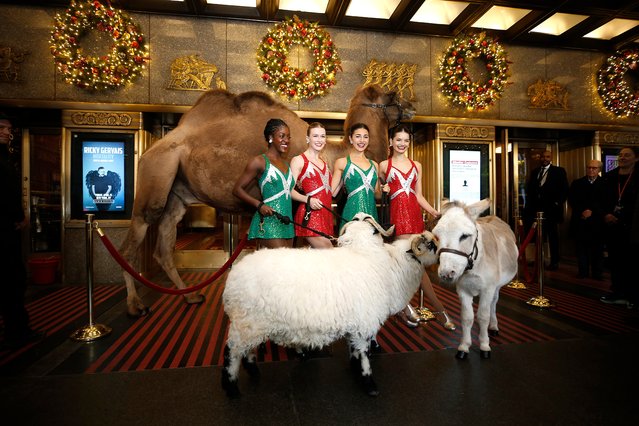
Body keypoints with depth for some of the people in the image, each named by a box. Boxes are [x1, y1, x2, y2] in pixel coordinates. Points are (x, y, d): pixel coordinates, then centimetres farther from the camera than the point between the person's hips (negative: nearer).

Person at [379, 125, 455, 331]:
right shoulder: (384, 165, 8)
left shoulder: (416, 165, 17)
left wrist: (433, 211, 2)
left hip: (414, 213, 4)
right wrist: (383, 191, -7)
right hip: (398, 214, -4)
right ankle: (439, 309, -1)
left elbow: (419, 195, 14)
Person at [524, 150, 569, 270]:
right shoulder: (535, 172, 16)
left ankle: (554, 262, 10)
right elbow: (529, 189, 15)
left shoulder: (559, 171, 3)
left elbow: (564, 189, -1)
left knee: (552, 236, 3)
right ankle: (539, 259, 16)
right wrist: (529, 205, 5)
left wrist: (558, 203, -9)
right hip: (536, 208, 4)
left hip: (551, 209, -4)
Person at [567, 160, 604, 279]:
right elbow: (571, 200, 3)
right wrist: (582, 211, -10)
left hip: (597, 221, -1)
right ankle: (583, 271, 9)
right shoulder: (577, 183, 10)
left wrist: (592, 211, -12)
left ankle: (597, 273, 11)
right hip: (580, 220, 1)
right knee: (581, 247, 3)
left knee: (597, 248, 4)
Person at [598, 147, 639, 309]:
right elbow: (601, 198, 8)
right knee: (615, 259, 8)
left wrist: (621, 219, -12)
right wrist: (606, 215, -7)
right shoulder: (609, 176, 7)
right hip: (611, 226, 3)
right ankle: (617, 292, 18)